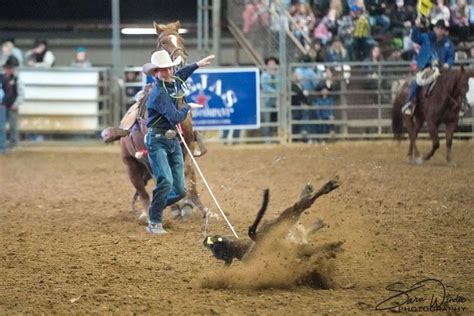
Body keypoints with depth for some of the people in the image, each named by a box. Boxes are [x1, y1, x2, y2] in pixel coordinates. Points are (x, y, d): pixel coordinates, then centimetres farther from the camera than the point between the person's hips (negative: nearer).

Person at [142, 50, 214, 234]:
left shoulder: (173, 82, 7)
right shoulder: (159, 93, -20)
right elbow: (176, 117, -26)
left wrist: (197, 65, 33)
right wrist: (188, 107, -8)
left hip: (173, 141, 8)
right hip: (157, 141, -8)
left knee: (180, 191, 4)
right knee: (166, 181, -24)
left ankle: (155, 207, 29)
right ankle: (154, 223, -11)